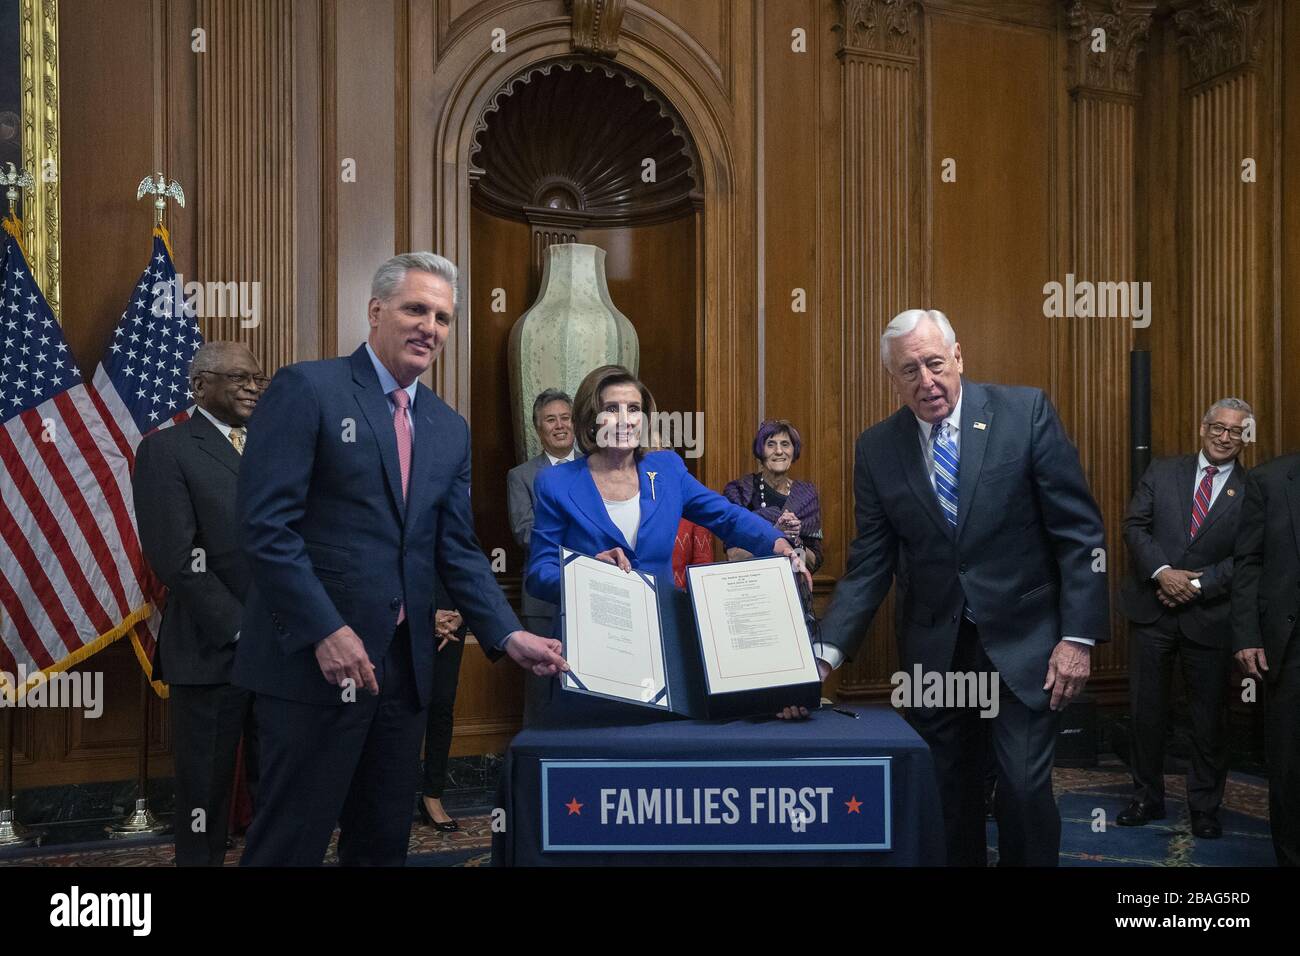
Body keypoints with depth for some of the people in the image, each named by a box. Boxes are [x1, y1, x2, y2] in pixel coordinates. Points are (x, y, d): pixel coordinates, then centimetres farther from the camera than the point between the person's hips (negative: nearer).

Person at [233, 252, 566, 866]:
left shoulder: (450, 430, 14)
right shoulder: (307, 389, -5)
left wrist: (508, 636, -1)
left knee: (383, 845, 15)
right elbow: (266, 523, -13)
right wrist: (326, 631, -19)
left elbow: (457, 551, 11)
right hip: (315, 661, -6)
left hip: (403, 669, 6)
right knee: (290, 844, 3)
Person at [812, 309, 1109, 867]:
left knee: (1025, 792, -3)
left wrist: (1078, 636, -10)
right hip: (932, 652, 2)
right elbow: (869, 565, -1)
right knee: (949, 798, 10)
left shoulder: (1026, 412, -7)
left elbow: (1079, 530, -5)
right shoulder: (876, 449, 0)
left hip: (1020, 644, -2)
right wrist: (827, 652, -13)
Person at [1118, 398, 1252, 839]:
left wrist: (1198, 584, -16)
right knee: (1146, 710, 10)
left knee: (1209, 718, 10)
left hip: (1209, 616, -1)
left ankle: (1205, 807, 26)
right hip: (1153, 608, 2)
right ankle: (1147, 798, 25)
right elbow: (1135, 525, -1)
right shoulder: (1163, 471, 5)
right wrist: (1162, 572, -15)